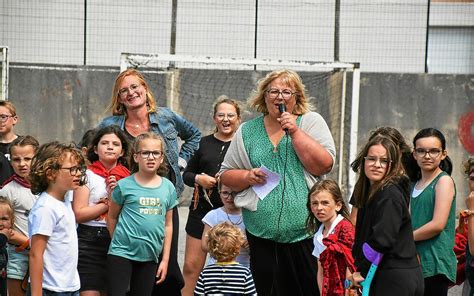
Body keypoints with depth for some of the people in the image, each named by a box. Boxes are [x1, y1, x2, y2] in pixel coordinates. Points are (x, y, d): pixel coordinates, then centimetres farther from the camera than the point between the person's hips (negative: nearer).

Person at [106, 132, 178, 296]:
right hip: (122, 253, -4)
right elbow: (112, 217, 6)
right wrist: (120, 240, 6)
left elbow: (168, 224, 10)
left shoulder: (168, 187, 6)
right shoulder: (125, 185, -5)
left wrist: (165, 259, 9)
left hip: (150, 257, 4)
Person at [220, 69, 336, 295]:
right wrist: (248, 176, -6)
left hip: (305, 233, -2)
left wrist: (294, 132, -11)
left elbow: (323, 166, -8)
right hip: (262, 235, 2)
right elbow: (226, 176, 14)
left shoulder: (311, 122, 5)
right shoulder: (247, 131, 11)